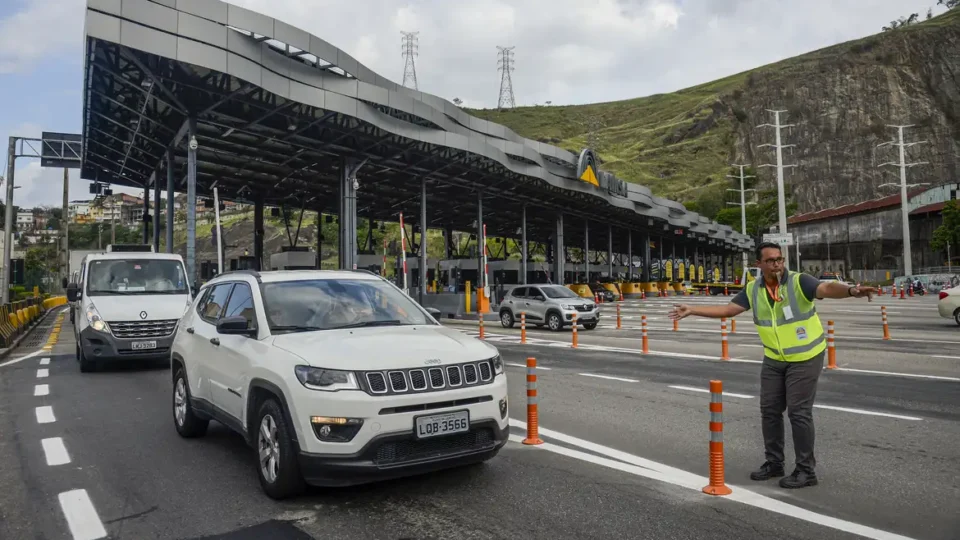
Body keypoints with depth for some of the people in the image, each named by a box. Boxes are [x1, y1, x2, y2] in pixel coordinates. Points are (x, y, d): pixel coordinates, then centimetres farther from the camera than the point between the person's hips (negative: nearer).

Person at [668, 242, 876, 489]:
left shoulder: (799, 281, -18)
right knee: (769, 410, 11)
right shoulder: (753, 290, -3)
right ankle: (774, 462, 27)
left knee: (799, 412, -4)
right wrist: (692, 310, -1)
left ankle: (806, 470, 10)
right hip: (773, 360, 6)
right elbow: (728, 309, 2)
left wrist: (851, 291, -56)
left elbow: (827, 288, -35)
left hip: (805, 358, -5)